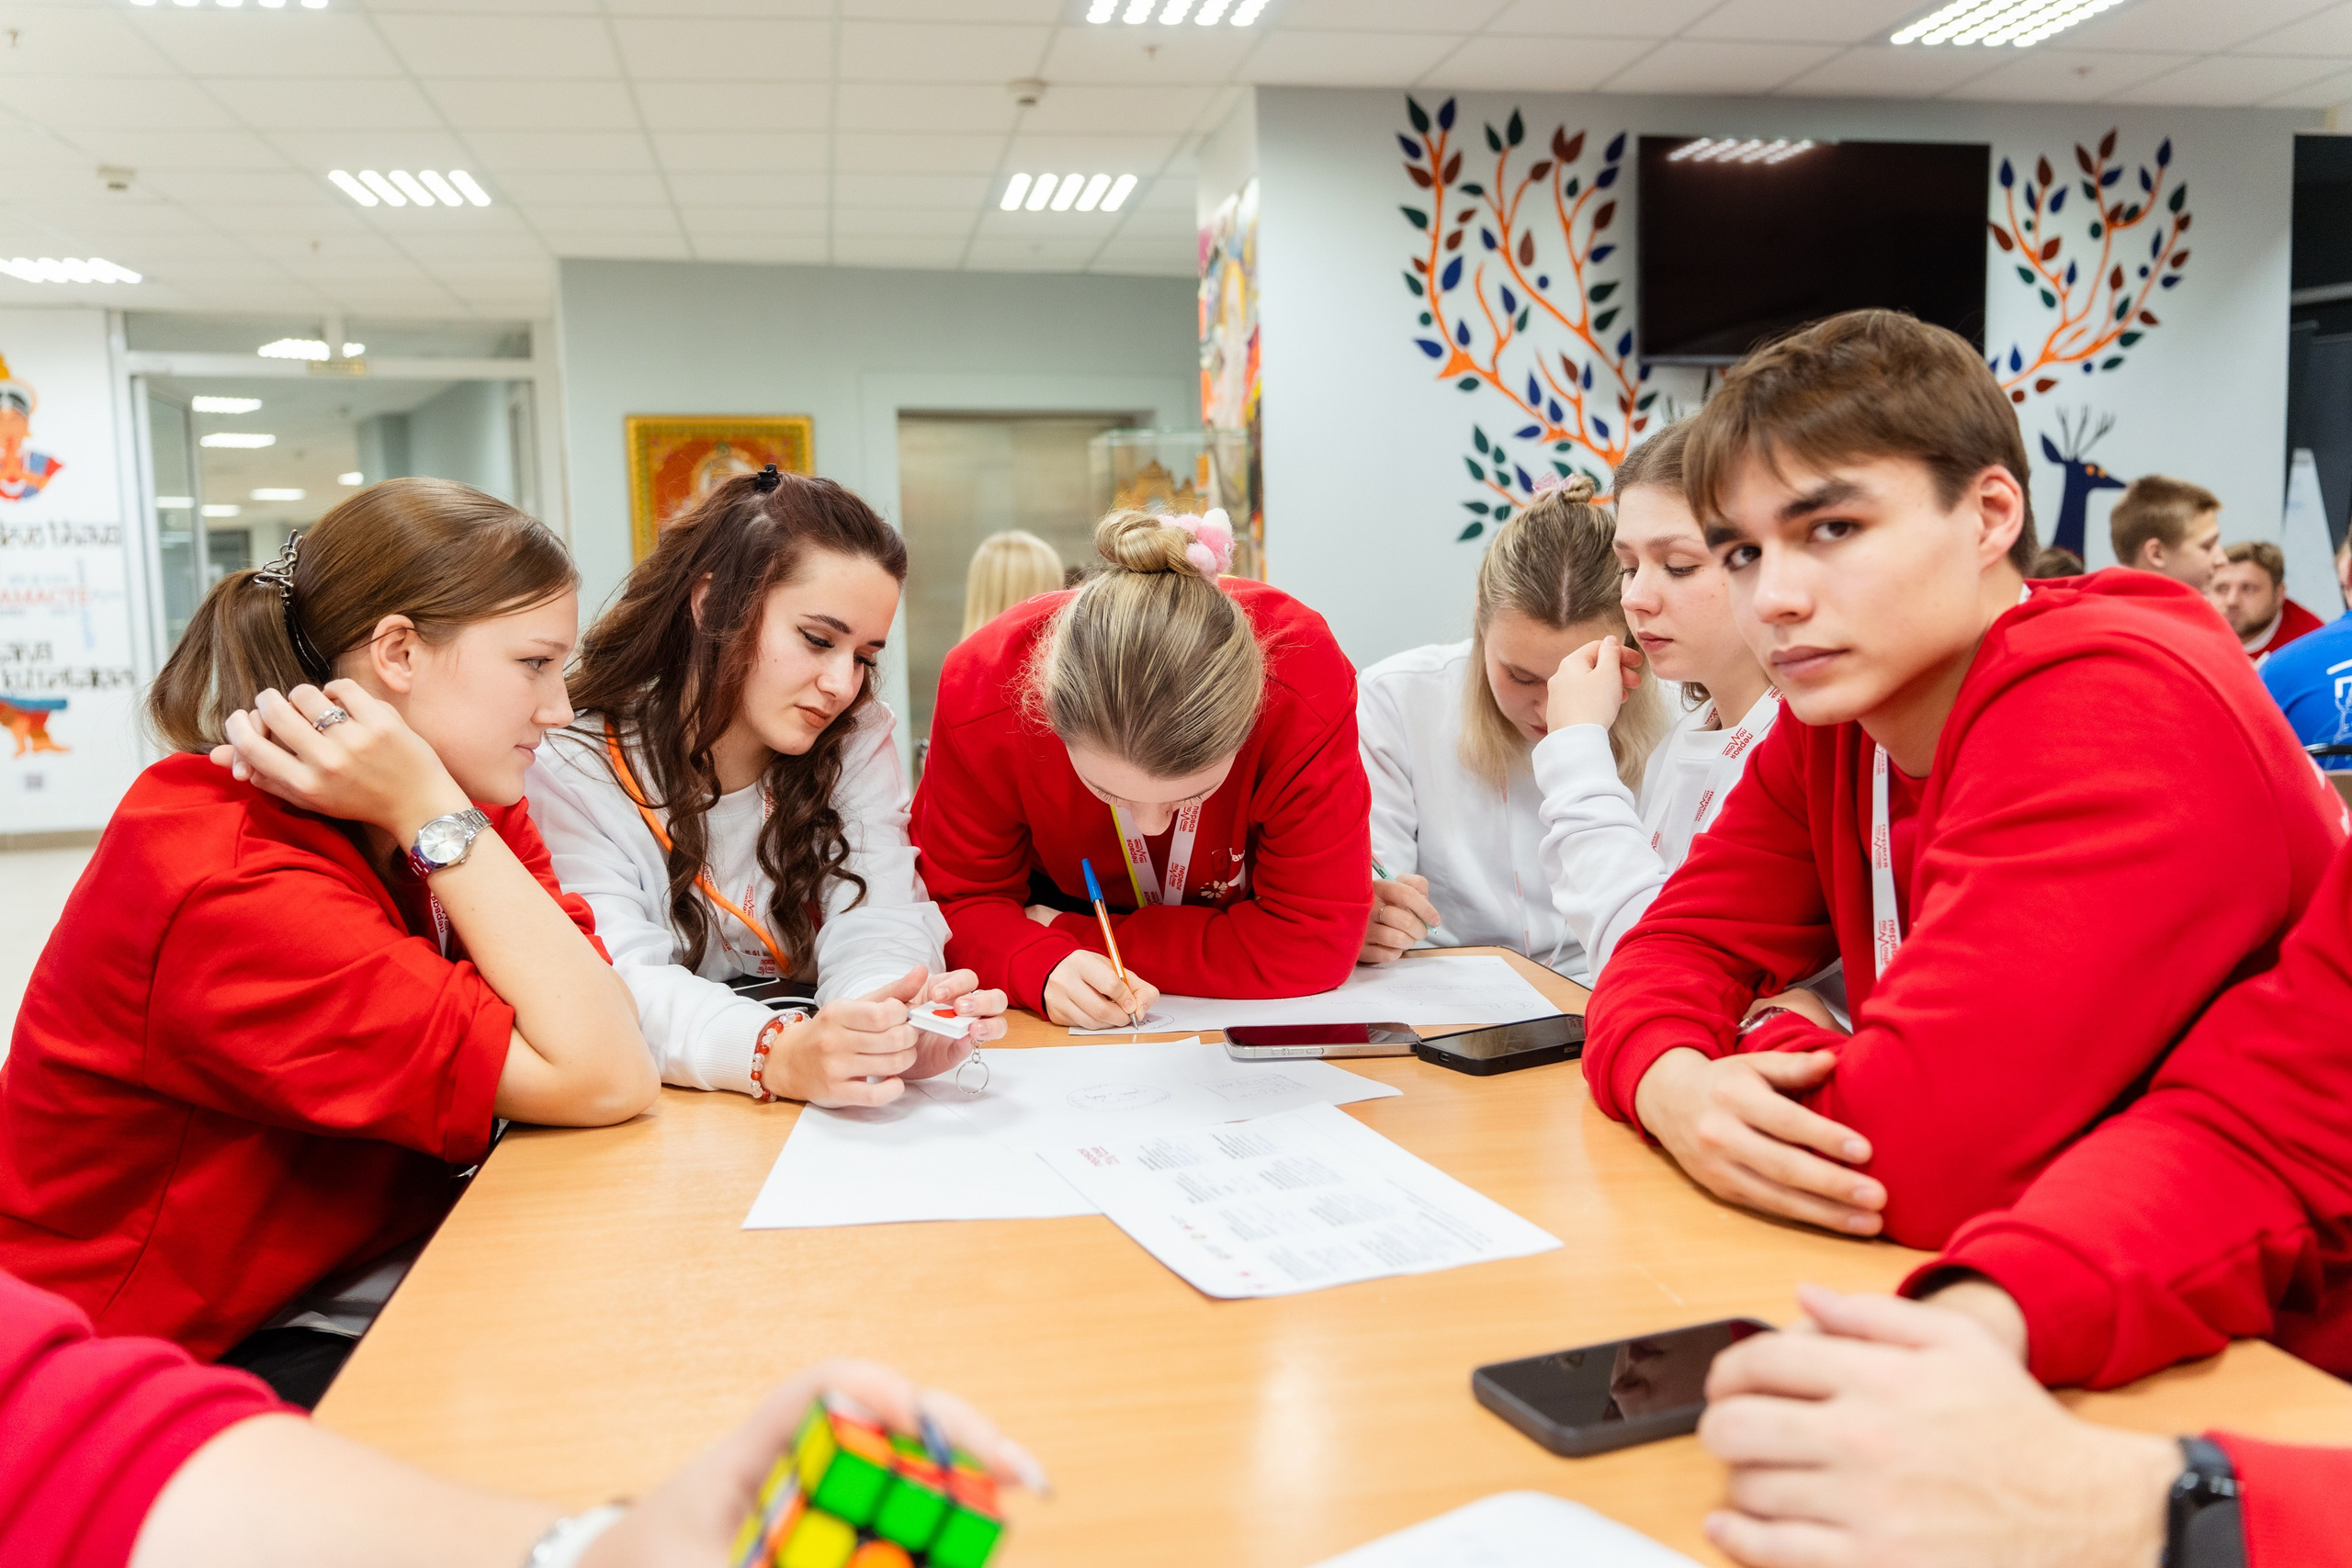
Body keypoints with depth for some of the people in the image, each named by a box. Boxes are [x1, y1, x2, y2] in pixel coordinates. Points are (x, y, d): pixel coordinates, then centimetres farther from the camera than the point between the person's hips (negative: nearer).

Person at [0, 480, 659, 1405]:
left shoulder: (472, 812, 0)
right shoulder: (229, 890, -25)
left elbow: (613, 1041, -11)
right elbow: (599, 1080, -28)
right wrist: (431, 816, -28)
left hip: (384, 1289, 7)